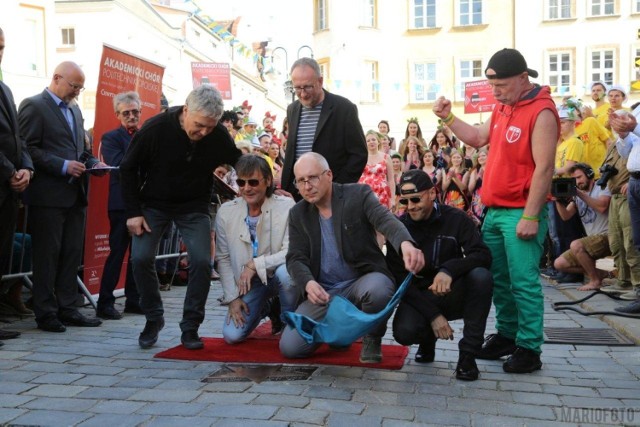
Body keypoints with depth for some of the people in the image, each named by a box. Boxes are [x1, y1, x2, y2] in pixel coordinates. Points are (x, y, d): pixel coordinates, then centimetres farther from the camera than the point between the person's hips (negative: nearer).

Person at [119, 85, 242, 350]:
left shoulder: (219, 136, -17)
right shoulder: (155, 128, -22)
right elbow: (128, 168, -10)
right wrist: (133, 212, -12)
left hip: (194, 207, 1)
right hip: (154, 204, -1)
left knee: (202, 261, -13)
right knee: (141, 258, -12)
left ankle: (190, 327, 4)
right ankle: (153, 318, 11)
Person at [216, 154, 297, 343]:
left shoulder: (286, 206, -16)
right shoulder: (225, 212, -5)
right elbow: (223, 259, 1)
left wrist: (256, 264, -23)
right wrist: (232, 298, -3)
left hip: (277, 277, -3)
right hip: (248, 285, 3)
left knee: (286, 271, -37)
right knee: (232, 335, -12)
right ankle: (264, 308, 23)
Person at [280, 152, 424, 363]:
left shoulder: (359, 194, -6)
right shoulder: (297, 214, 4)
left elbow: (386, 219, -24)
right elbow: (296, 258, -1)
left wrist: (406, 244, -48)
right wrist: (308, 283, -26)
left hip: (363, 279, -3)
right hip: (323, 291, 3)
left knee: (377, 290, -40)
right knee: (289, 347, -12)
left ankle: (372, 338, -5)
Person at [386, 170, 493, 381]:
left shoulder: (456, 219, -8)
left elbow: (483, 255, -19)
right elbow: (398, 279, -11)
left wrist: (449, 269, -39)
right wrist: (433, 315, -21)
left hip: (453, 294, 0)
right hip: (419, 297, 0)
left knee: (481, 275, -31)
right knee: (404, 332, -32)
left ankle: (468, 353, -18)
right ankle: (427, 340, 9)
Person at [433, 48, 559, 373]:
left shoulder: (541, 112, -13)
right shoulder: (503, 107, 14)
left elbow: (544, 169, -17)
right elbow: (478, 138, 26)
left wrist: (530, 217, -19)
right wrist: (448, 118, 13)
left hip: (521, 213, -8)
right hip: (495, 210, 9)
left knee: (523, 282, -5)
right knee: (497, 279, 14)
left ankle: (529, 348, 4)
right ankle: (507, 335, 26)